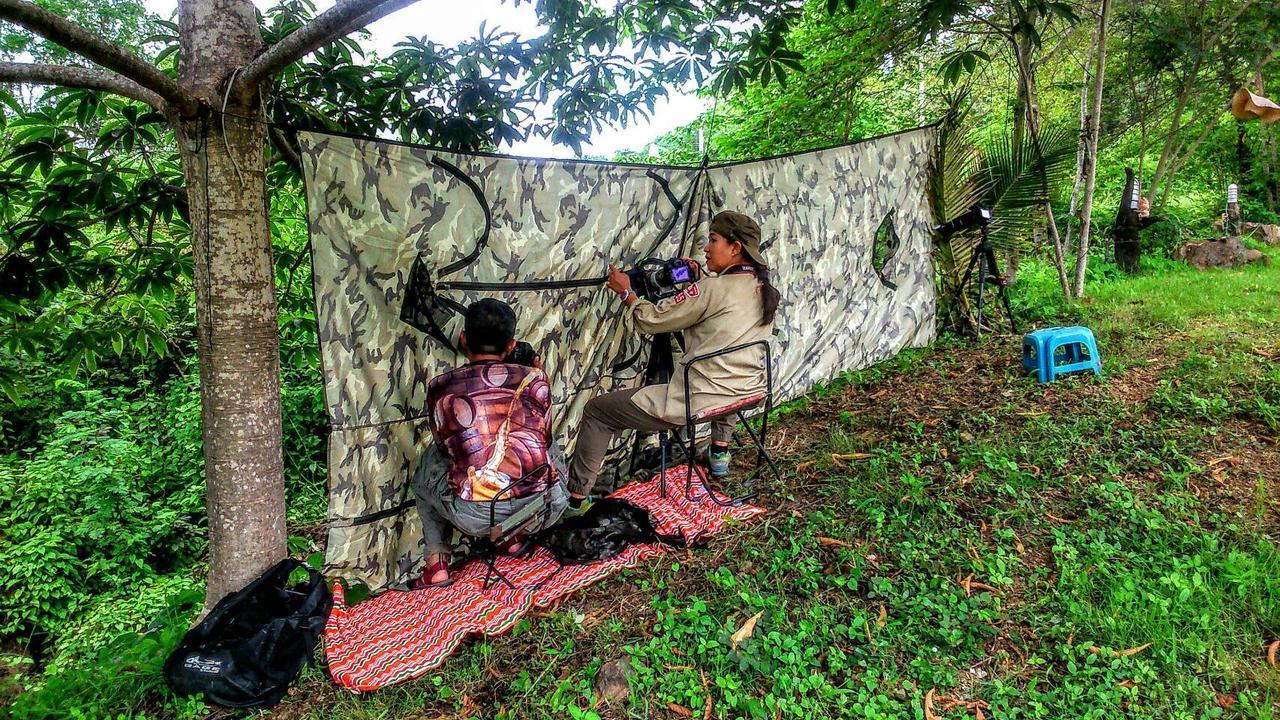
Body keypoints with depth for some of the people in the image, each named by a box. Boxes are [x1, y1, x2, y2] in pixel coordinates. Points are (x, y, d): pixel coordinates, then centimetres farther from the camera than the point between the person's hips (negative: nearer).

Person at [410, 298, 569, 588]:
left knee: (430, 462, 30)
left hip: (475, 517, -1)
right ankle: (514, 537, 29)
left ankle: (436, 561, 21)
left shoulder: (440, 388, 4)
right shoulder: (535, 378, 4)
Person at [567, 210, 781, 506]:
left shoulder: (713, 289, -17)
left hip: (699, 402, -8)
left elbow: (652, 319, -10)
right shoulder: (766, 292, 5)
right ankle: (720, 451, 38)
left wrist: (626, 292, 7)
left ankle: (575, 498, 8)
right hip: (746, 395, 8)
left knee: (597, 410, 4)